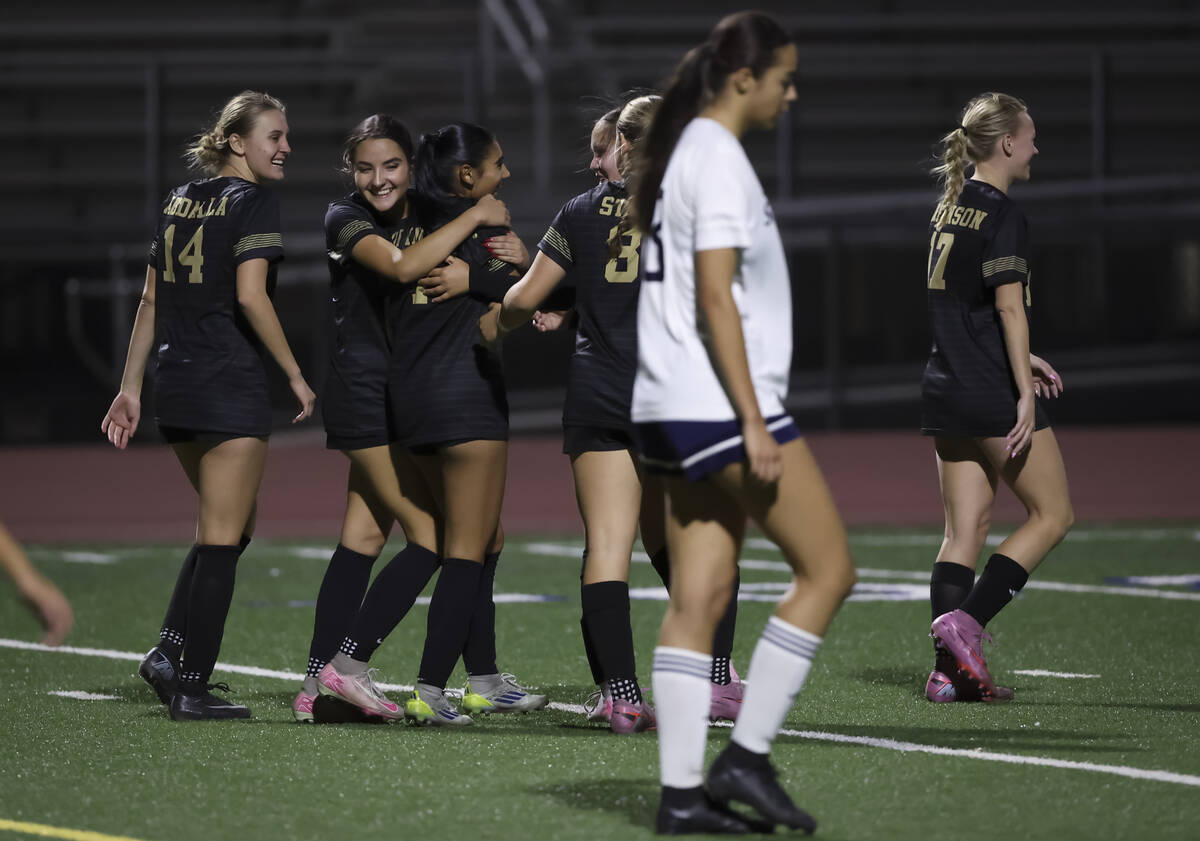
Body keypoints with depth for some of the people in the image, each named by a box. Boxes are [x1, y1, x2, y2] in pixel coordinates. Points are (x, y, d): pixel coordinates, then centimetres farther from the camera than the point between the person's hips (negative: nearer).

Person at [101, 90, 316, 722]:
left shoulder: (179, 201, 15)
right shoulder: (254, 203, -8)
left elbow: (151, 300, 15)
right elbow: (250, 295, -18)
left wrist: (131, 385, 17)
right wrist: (295, 374, -11)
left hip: (175, 386, 8)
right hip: (231, 386, -8)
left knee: (228, 526, 20)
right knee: (222, 538, -2)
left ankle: (168, 649, 8)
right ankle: (193, 687, -3)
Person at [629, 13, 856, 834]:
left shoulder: (688, 151, 16)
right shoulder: (719, 159, -13)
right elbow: (715, 300, -18)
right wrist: (753, 424, -19)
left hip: (677, 410, 9)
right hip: (720, 403, -9)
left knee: (700, 599, 6)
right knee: (828, 569, -3)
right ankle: (747, 755, -3)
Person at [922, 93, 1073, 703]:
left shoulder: (949, 208, 14)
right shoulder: (1002, 215, -12)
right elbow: (1009, 307, -18)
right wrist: (1025, 390, -18)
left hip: (945, 391, 8)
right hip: (993, 395, -8)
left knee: (965, 530, 7)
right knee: (1053, 514, 3)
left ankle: (949, 669, 0)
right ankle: (966, 622, -10)